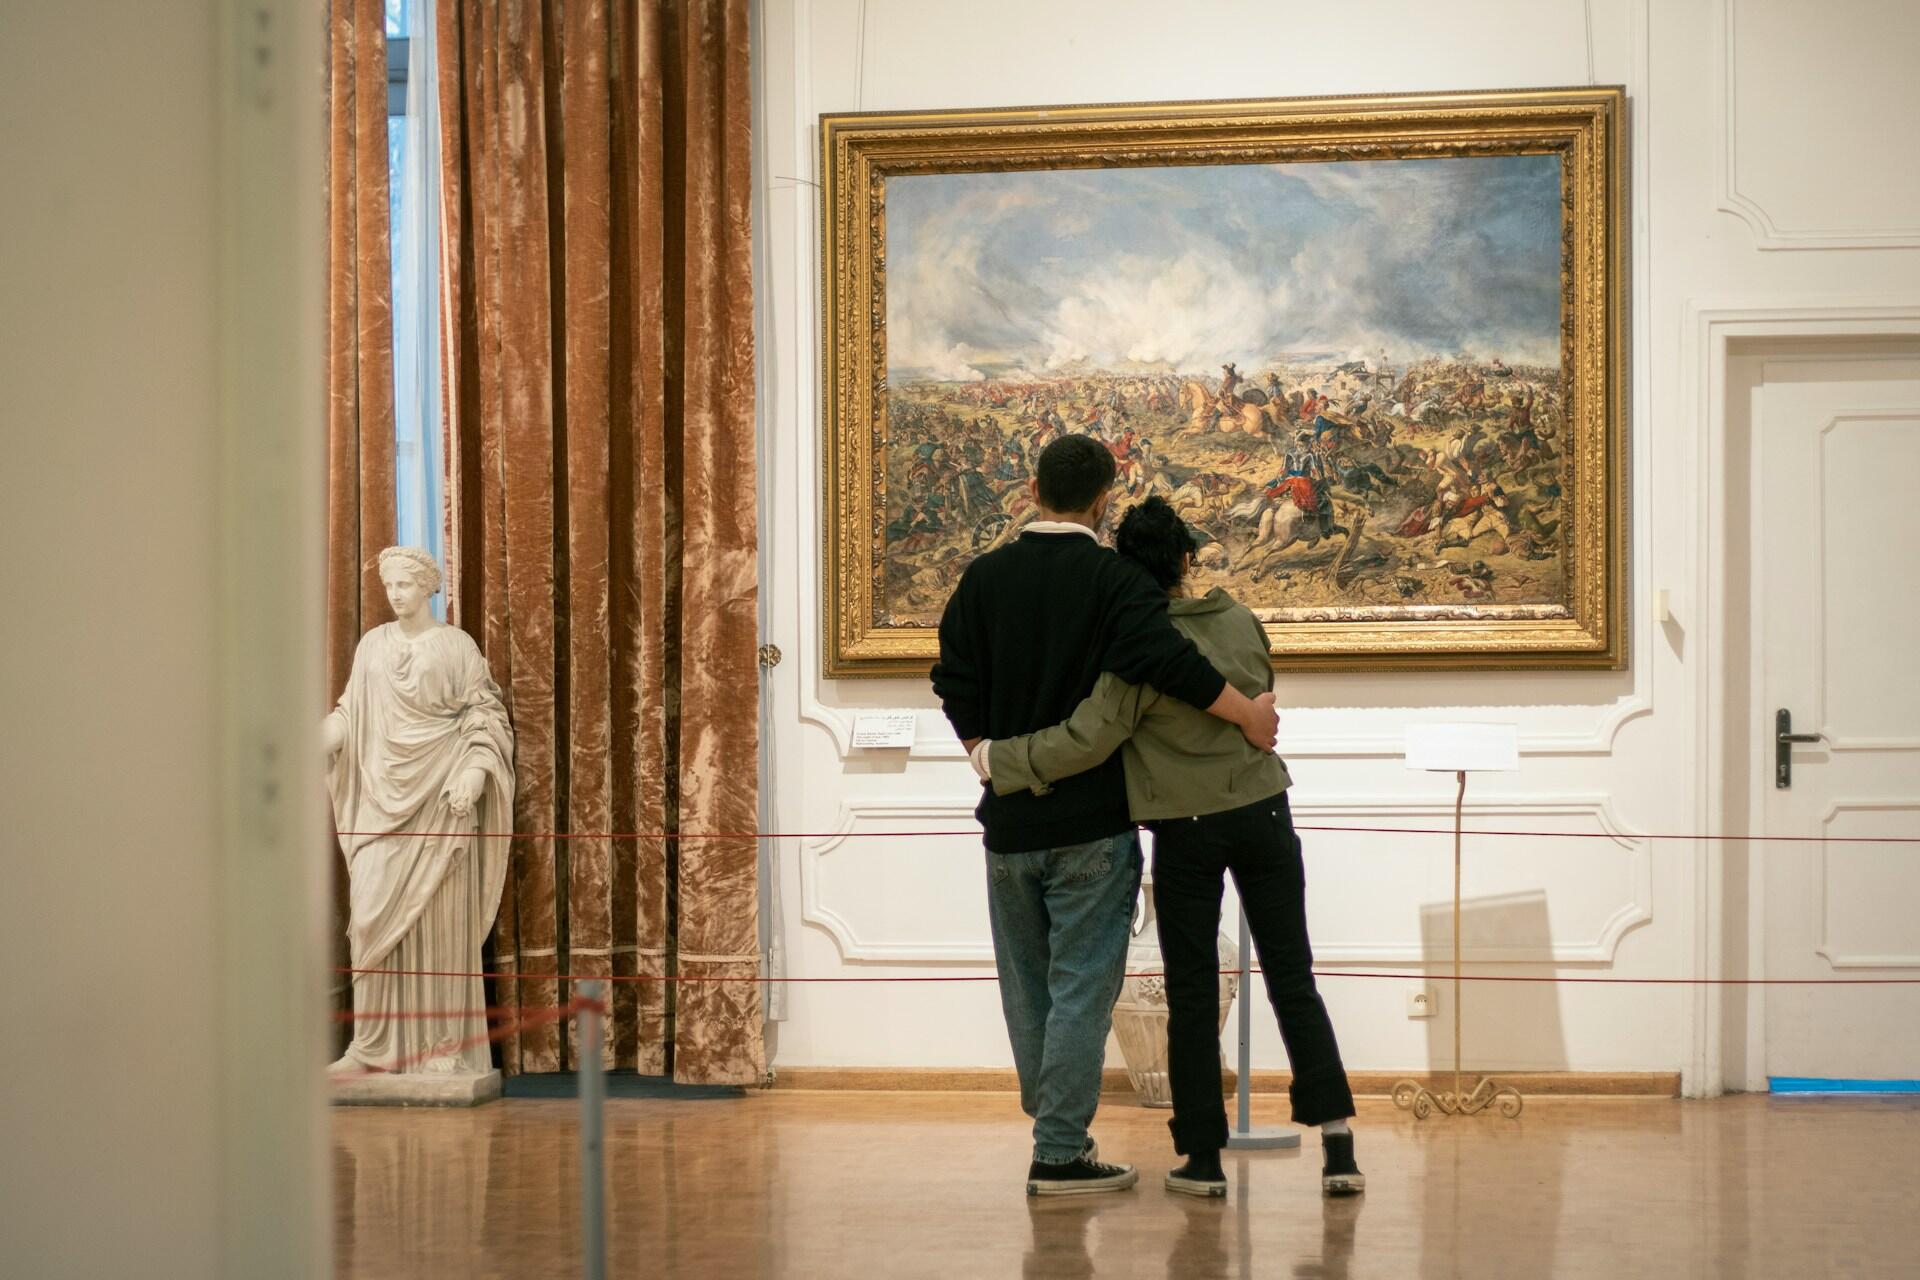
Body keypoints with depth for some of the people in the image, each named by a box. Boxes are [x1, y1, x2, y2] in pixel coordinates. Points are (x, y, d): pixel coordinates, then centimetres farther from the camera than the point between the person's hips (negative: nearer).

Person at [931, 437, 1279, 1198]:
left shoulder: (984, 579, 4)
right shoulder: (1112, 578, -10)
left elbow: (955, 686, 3)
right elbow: (1162, 657, -26)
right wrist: (1247, 713, -17)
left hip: (1009, 821, 5)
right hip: (1090, 822, -5)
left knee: (1027, 988, 15)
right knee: (1082, 986, -1)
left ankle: (1055, 1129, 23)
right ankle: (1060, 1154, -2)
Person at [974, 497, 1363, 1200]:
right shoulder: (1243, 622, -2)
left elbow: (1087, 740, -19)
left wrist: (1000, 758, -9)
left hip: (1186, 832, -3)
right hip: (1263, 815, 3)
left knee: (1192, 994, 7)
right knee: (1293, 983, 6)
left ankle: (1203, 1156, 8)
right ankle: (1337, 1142, -1)